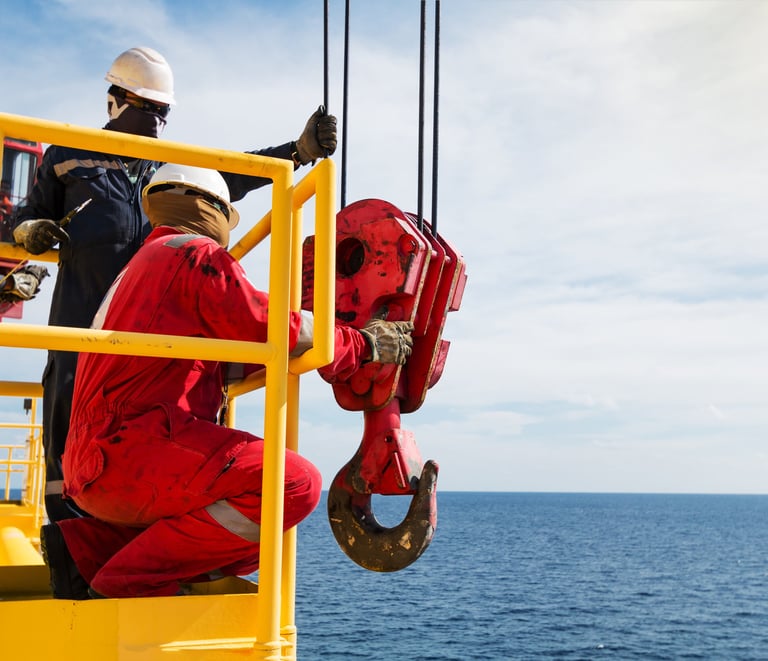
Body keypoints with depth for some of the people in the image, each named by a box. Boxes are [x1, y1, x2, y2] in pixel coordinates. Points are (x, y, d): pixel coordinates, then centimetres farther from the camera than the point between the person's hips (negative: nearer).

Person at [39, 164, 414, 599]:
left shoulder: (142, 267, 31)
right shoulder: (197, 254, -1)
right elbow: (272, 329, -10)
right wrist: (364, 344, 4)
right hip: (131, 450, -10)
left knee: (255, 541, 14)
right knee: (296, 484, -23)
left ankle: (87, 548, 7)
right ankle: (125, 585, -15)